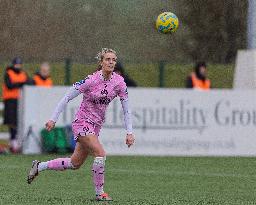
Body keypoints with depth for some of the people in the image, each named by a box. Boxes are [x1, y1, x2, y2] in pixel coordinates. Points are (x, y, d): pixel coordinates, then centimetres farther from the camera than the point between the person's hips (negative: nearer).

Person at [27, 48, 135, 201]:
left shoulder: (119, 82, -6)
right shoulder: (91, 80, -20)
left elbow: (126, 108, 1)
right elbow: (67, 97, -13)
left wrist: (129, 132, -5)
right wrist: (53, 119, -13)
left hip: (96, 125, 6)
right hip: (82, 122, -6)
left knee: (75, 164, 14)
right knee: (100, 154, -23)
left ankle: (39, 166, 32)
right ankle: (99, 193, -9)